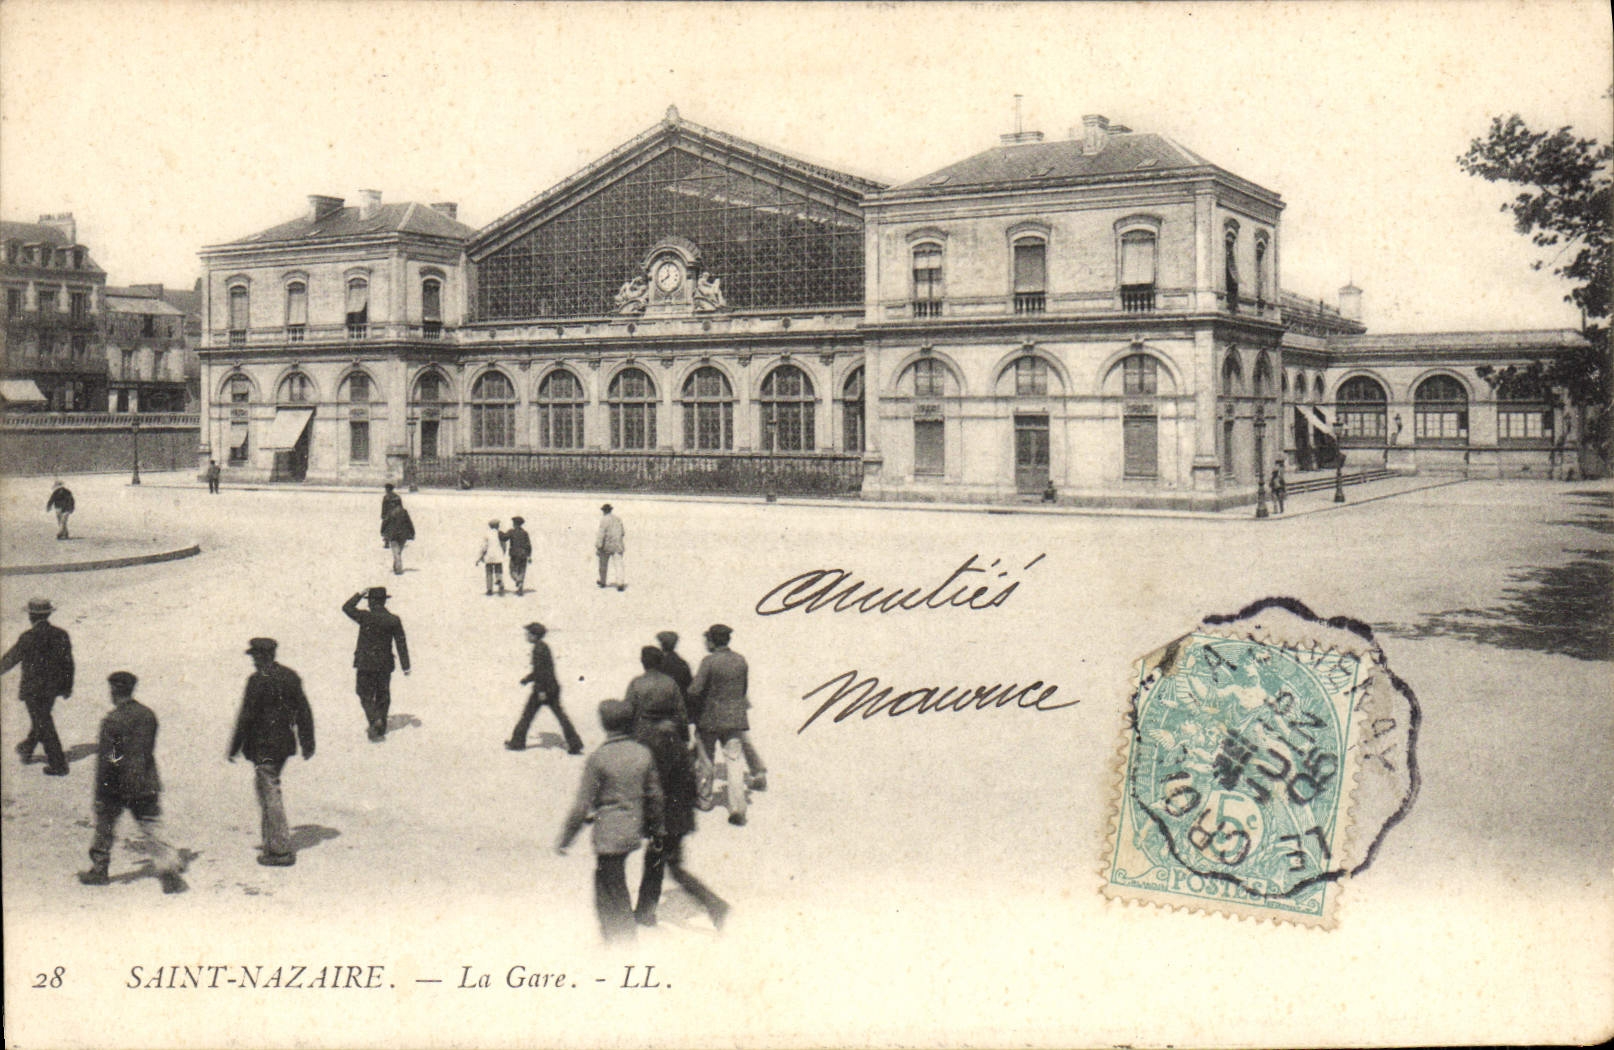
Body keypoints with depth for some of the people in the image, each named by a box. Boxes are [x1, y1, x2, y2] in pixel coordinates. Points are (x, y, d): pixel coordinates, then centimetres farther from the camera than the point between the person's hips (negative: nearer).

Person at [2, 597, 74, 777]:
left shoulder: (27, 638, -20)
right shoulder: (61, 634, -4)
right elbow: (68, 662, 2)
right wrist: (68, 687, 13)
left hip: (33, 689, -6)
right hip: (54, 686, 6)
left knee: (43, 723, 3)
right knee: (41, 718, 25)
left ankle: (58, 765, 3)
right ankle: (27, 750, 46)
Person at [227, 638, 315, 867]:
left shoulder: (258, 680, -15)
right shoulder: (291, 676, 6)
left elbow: (246, 717, -15)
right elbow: (304, 711, 10)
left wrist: (234, 748, -6)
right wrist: (308, 744, 16)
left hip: (263, 747, -7)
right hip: (284, 743, 7)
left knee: (270, 795, -3)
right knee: (270, 790, 22)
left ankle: (281, 850, -2)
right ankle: (272, 839, 31)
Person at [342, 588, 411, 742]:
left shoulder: (366, 617, -12)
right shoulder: (394, 620, -3)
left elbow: (347, 607, 4)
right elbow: (401, 644, -2)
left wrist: (359, 594, 13)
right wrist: (405, 666, 2)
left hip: (366, 664, -3)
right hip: (385, 665, 3)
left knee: (366, 696, 5)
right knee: (383, 697, 14)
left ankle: (375, 720, -18)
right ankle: (380, 730, 18)